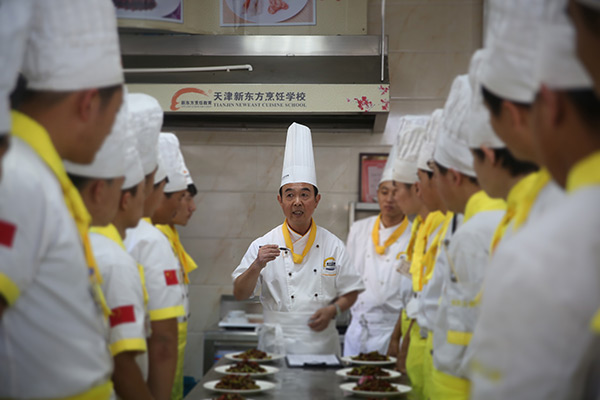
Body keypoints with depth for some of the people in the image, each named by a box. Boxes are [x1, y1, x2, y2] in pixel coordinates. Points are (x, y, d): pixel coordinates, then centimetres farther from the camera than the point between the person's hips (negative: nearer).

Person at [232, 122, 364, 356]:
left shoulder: (332, 245, 4)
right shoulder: (264, 245, 0)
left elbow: (350, 292, 10)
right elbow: (240, 294, -3)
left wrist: (332, 310, -8)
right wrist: (257, 266, -19)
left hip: (322, 343, 1)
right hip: (277, 343, -1)